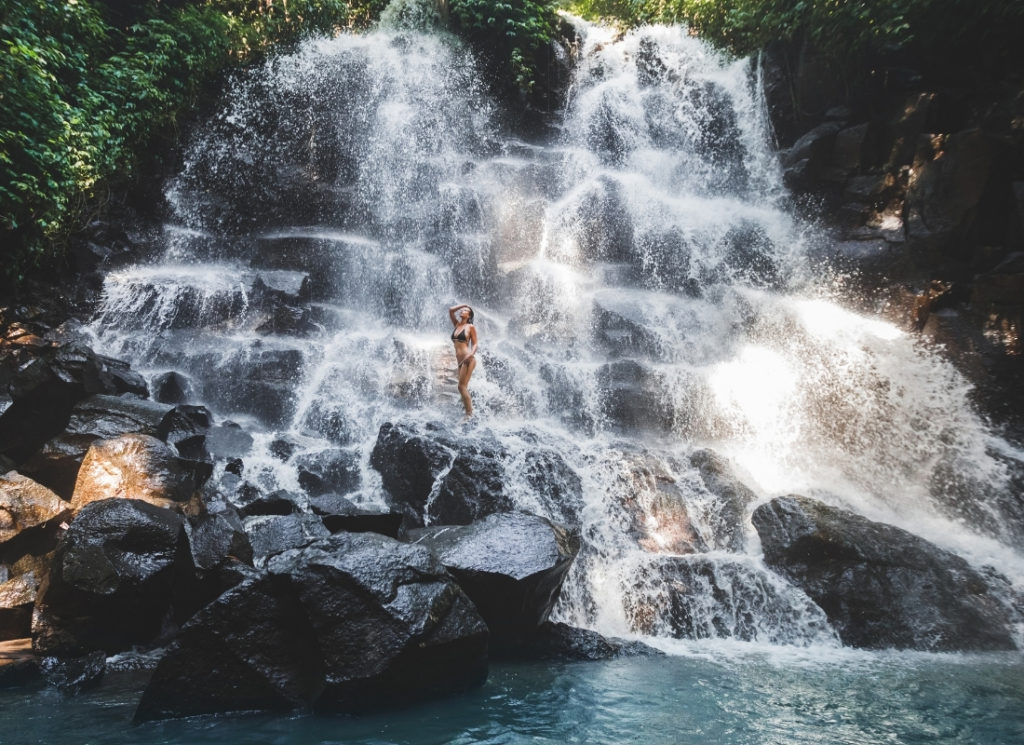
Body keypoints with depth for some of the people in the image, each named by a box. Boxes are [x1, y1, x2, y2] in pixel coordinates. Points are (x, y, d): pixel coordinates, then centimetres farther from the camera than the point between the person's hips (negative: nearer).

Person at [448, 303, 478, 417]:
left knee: (462, 387, -13)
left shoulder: (470, 327, 0)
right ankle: (469, 413, 5)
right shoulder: (457, 324, 17)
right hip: (460, 362, 7)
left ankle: (469, 413, -11)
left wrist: (471, 354, -19)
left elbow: (475, 343, -2)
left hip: (468, 360, -7)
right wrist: (463, 304, 20)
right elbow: (451, 310, 16)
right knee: (464, 388, 3)